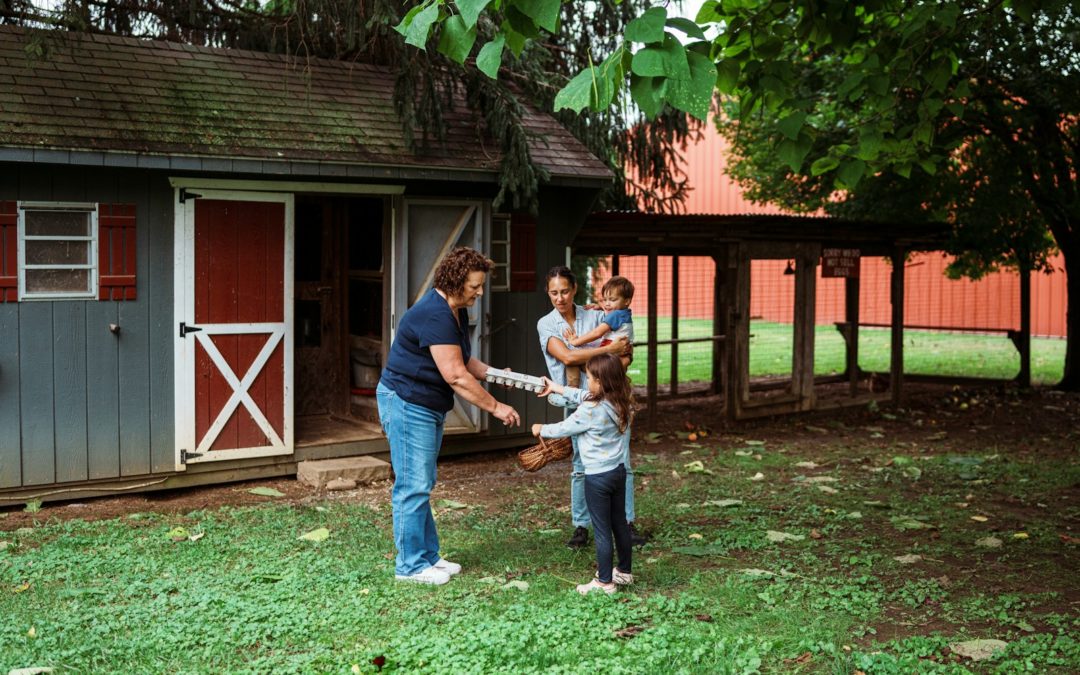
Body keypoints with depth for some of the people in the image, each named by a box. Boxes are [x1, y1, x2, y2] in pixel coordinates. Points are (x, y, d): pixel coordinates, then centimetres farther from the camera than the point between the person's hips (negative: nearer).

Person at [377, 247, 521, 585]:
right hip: (407, 403, -11)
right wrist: (496, 408, -21)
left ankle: (428, 556, 24)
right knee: (413, 486, -5)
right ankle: (410, 565, 4)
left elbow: (464, 361, 16)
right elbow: (456, 376, -26)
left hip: (428, 406, 11)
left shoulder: (456, 312, 8)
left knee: (423, 485, 16)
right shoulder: (435, 315, -25)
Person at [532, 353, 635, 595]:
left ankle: (604, 582, 9)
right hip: (618, 470, 8)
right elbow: (584, 396, 14)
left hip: (598, 477, -8)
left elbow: (564, 429, -9)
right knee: (620, 523, 19)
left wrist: (541, 430, 11)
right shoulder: (621, 403, 0)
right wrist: (557, 388, 22)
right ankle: (625, 571, 33)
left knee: (602, 530, 1)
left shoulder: (591, 410, -23)